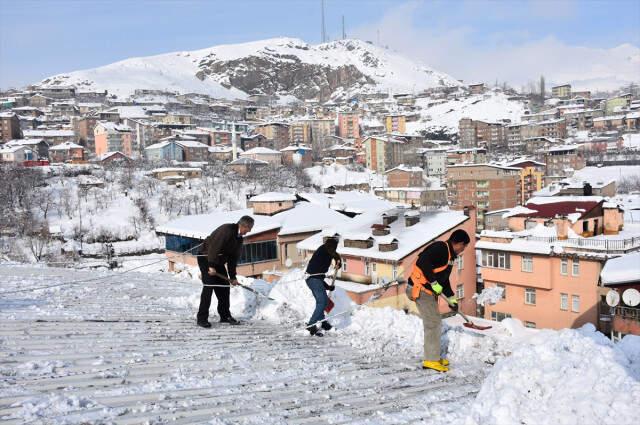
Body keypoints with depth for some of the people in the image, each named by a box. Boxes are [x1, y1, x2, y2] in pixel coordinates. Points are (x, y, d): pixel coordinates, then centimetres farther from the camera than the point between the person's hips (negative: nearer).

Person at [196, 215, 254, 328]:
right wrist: (212, 266, -31)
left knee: (225, 287, 7)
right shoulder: (226, 230, -22)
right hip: (206, 258, -9)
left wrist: (232, 277, 7)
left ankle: (225, 315, 18)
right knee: (209, 286, -14)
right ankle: (202, 318, -9)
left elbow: (233, 258, 10)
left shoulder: (239, 238, 7)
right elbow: (214, 247, -29)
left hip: (218, 261, 9)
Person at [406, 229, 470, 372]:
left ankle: (433, 357, 26)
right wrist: (434, 283, -23)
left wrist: (451, 298, 21)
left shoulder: (450, 256, 17)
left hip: (429, 291, 10)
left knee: (435, 322, 15)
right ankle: (431, 360, 0)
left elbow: (444, 279, 24)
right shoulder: (440, 247, -15)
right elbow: (422, 262, -28)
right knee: (433, 322, -7)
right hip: (420, 289, -10)